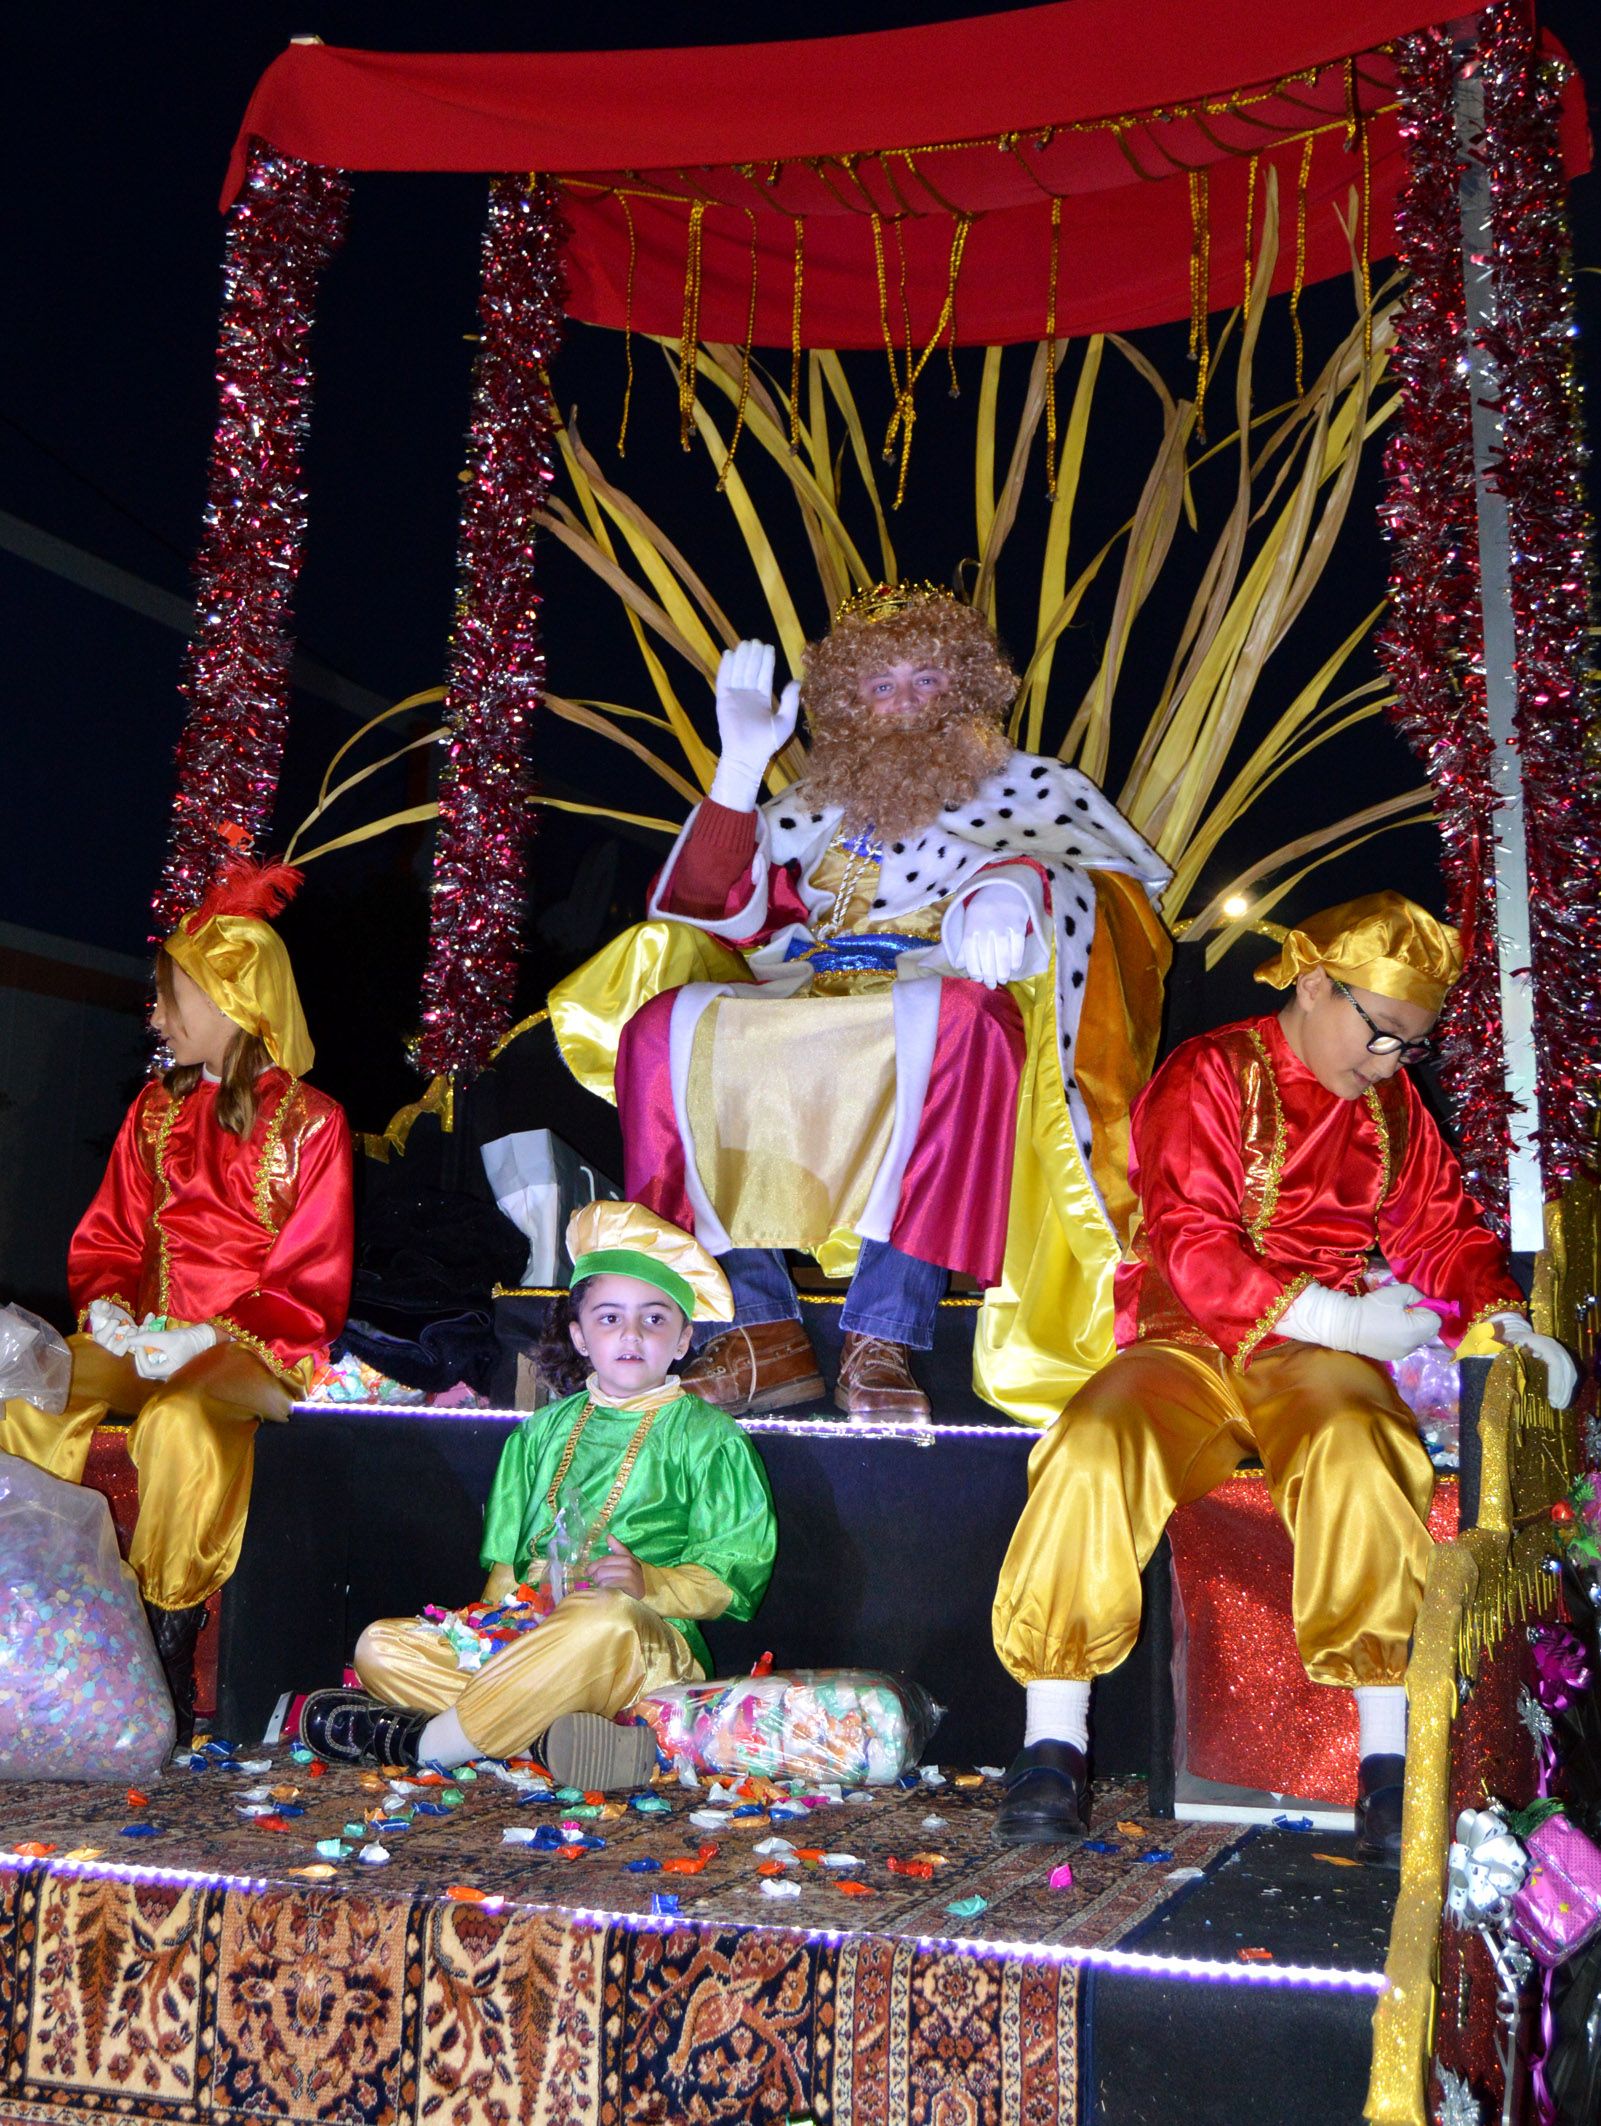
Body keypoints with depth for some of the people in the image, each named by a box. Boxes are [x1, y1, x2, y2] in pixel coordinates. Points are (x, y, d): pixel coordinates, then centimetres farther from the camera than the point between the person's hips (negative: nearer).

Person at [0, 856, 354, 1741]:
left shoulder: (309, 1122, -2)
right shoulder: (156, 1109, 16)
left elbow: (312, 1284, -6)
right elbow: (107, 1237, 16)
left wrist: (211, 1336, -20)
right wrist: (107, 1305, -7)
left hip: (252, 1348, -5)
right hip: (145, 1337, 5)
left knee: (180, 1421, -37)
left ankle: (171, 1652, -24)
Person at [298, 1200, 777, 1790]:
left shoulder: (708, 1436, 8)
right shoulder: (546, 1428, 23)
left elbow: (730, 1579, 0)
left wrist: (651, 1584, -18)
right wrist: (493, 1614, 2)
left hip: (649, 1642, -5)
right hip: (527, 1627, 5)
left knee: (606, 1620, -40)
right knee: (380, 1647, -12)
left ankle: (420, 1741, -25)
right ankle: (544, 1735, -28)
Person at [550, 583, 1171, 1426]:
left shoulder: (1030, 787, 20)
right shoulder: (819, 804, 27)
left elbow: (1070, 862, -4)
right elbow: (717, 913, 15)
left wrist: (1009, 891, -27)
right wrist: (741, 766, 8)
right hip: (797, 1020, 4)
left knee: (957, 1019, -39)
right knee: (663, 1026, -23)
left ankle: (883, 1339, -39)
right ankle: (762, 1332, -28)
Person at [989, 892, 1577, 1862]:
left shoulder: (1391, 1106, 17)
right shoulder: (1208, 1076, -1)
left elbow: (1446, 1232, 22)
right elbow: (1192, 1251, -12)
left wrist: (1504, 1318, 1)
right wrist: (1343, 1318, -18)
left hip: (1316, 1353, 3)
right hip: (1187, 1345, -2)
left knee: (1359, 1454, -33)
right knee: (1093, 1455, -32)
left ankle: (1389, 1759, -26)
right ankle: (1053, 1745, -19)